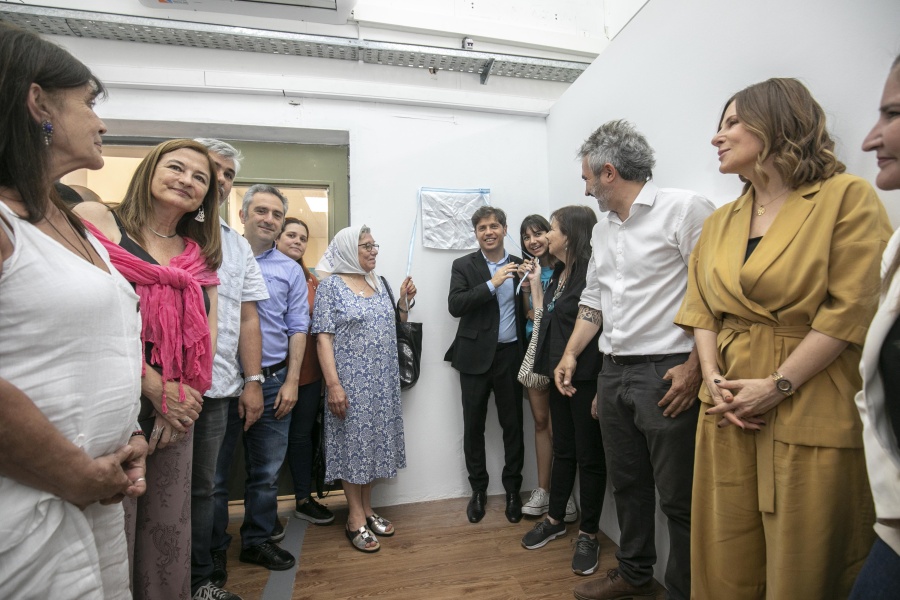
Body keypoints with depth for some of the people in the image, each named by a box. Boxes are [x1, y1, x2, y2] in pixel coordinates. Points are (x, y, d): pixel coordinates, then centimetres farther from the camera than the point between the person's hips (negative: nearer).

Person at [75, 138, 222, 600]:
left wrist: (188, 398, -5)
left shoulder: (199, 253, 12)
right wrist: (156, 388, -16)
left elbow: (205, 332, 8)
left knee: (169, 529, 17)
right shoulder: (96, 219, -4)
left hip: (178, 410, 5)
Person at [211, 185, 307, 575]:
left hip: (273, 382, 2)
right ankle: (212, 549, 29)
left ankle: (257, 540, 31)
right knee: (213, 473, 11)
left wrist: (291, 381, -2)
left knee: (266, 472, 13)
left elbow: (297, 329, 5)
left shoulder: (290, 271, 7)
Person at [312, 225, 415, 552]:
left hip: (382, 381, 6)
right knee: (353, 442, 4)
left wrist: (404, 300, 0)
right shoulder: (331, 285, -6)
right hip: (350, 380, -6)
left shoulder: (379, 283, 11)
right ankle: (356, 518, 19)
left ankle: (366, 508, 29)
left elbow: (394, 326, 17)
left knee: (374, 439, 13)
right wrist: (333, 384, -19)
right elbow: (323, 337, -12)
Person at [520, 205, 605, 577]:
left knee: (589, 456, 8)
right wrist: (534, 283, 14)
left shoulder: (591, 273, -15)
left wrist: (602, 387, -20)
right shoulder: (559, 273, 11)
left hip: (586, 378, -8)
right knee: (562, 449, 19)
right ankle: (555, 519, 35)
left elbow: (604, 330, -18)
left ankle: (588, 533, 25)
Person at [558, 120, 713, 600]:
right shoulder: (603, 230, 15)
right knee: (627, 483, 19)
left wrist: (693, 367, -17)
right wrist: (571, 354, 12)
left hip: (667, 375, -7)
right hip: (614, 374, 8)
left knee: (678, 497, 5)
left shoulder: (683, 209, -8)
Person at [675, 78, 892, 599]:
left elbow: (851, 309, -11)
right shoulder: (719, 223, 13)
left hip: (813, 418, -4)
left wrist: (779, 386, -14)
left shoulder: (847, 197, -3)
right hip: (730, 411, 5)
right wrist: (713, 377, -4)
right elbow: (700, 310, 10)